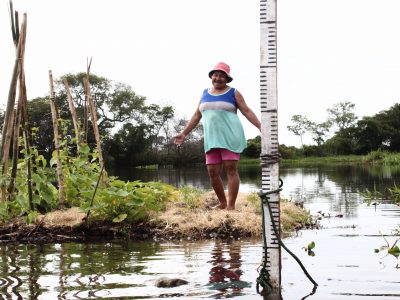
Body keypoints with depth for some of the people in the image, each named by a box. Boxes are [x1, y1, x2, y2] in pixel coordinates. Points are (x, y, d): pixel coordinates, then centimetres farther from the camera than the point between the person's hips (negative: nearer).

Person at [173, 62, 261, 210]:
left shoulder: (233, 93, 2)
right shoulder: (205, 93, 15)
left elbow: (247, 112, 0)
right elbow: (197, 116, 20)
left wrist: (261, 127, -10)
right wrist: (184, 133, 17)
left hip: (230, 136, -5)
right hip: (212, 139, 5)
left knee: (231, 169, -10)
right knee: (213, 172, 0)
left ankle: (231, 206, -11)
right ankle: (223, 203, 16)